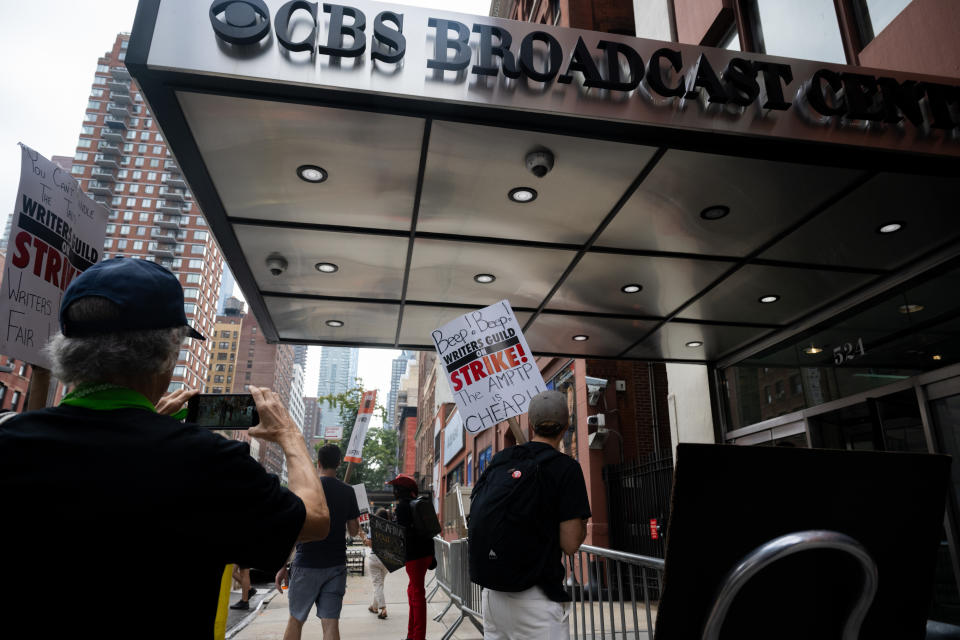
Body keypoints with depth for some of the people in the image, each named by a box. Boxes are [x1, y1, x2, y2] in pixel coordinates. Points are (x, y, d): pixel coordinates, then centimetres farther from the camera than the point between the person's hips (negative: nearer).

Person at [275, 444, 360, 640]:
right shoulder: (348, 492, 1)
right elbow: (354, 530, 5)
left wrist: (282, 566, -2)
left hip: (306, 565, -2)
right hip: (336, 565, 2)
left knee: (295, 620, 14)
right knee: (330, 622, 3)